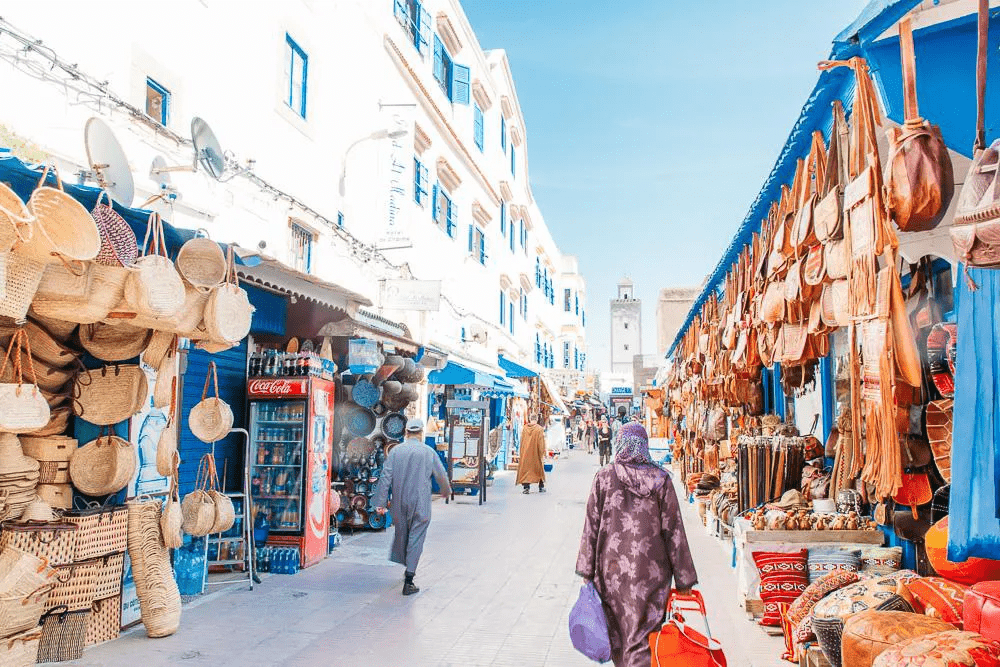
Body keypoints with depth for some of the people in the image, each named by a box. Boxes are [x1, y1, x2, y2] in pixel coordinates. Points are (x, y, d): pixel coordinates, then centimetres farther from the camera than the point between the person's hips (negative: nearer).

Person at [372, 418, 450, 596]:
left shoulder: (395, 451, 0)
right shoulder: (429, 452, -3)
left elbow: (385, 477, -4)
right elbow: (442, 476, 5)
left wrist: (380, 502, -1)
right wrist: (446, 491, 24)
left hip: (399, 503, 3)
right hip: (420, 505, -3)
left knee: (401, 535, 19)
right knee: (416, 540, 1)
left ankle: (408, 569, 35)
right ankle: (408, 581, -1)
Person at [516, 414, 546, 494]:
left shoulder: (525, 428, 3)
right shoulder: (540, 430, -10)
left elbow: (522, 442, 8)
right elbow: (541, 443, -11)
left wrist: (522, 453, 15)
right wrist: (542, 454, -4)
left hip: (525, 454, 3)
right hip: (535, 454, -3)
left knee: (526, 469, 5)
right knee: (539, 469, 13)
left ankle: (526, 487, -7)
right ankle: (541, 487, 20)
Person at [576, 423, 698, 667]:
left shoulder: (604, 477, -4)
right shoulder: (661, 479, -4)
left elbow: (591, 527, -3)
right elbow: (673, 531, -3)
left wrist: (586, 571, 4)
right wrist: (684, 578, 4)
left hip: (612, 570, 1)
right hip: (651, 571, 0)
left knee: (618, 634, 19)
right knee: (643, 637, 3)